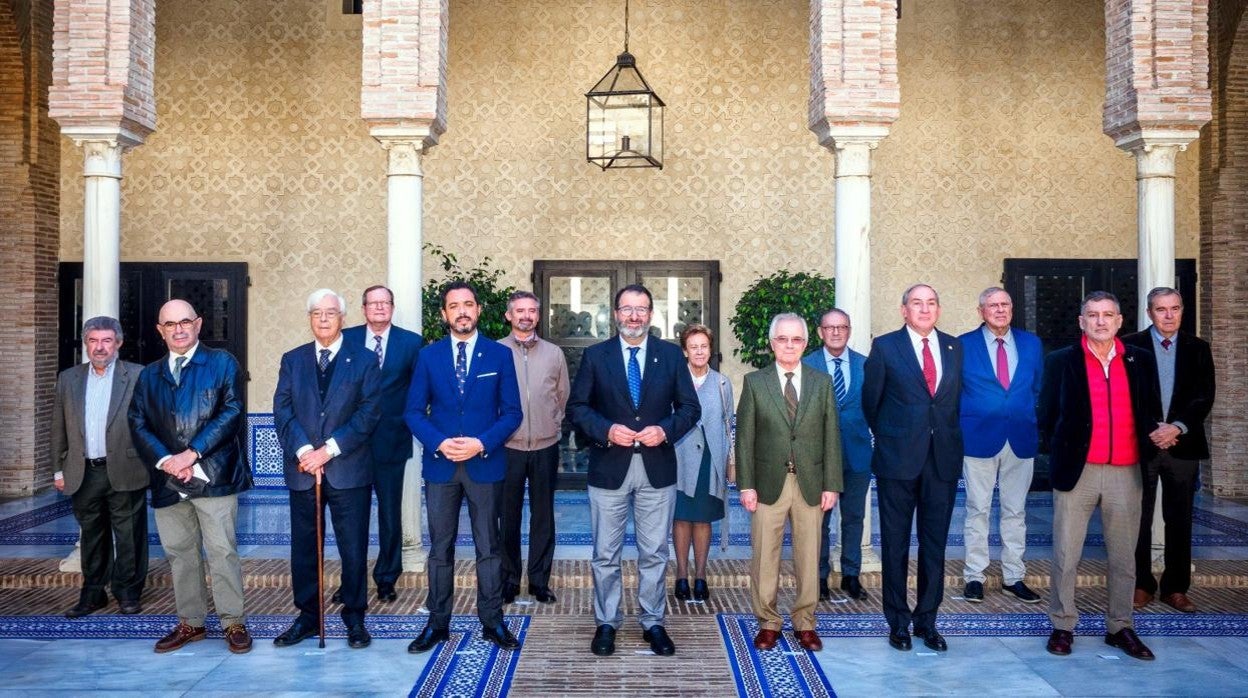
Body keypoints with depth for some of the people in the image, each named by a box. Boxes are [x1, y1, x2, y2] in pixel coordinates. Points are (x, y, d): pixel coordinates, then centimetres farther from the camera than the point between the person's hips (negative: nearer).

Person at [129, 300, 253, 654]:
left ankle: (234, 622, 7)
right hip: (167, 481, 5)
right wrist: (164, 460, -10)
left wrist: (193, 452, -14)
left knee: (222, 552, -3)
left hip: (213, 475, -4)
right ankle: (190, 623, 23)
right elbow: (138, 424, 8)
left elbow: (232, 411, -7)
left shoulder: (222, 363, 3)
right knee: (180, 554, 11)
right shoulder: (149, 375, 16)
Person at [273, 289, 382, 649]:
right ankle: (307, 616, 23)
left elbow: (369, 412, -7)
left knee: (354, 548, 3)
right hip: (302, 469, 3)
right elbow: (282, 411, 3)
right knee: (304, 547, 10)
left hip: (349, 470, -3)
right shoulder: (292, 360, 11)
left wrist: (328, 450, -14)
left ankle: (355, 617, 17)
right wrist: (303, 451, -13)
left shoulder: (364, 359, 2)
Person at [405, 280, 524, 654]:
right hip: (440, 464, 1)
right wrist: (439, 443, -13)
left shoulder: (500, 354, 1)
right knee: (440, 547, 8)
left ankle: (493, 622, 17)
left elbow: (512, 412, -1)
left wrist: (482, 444, -14)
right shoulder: (428, 355, 4)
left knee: (488, 546, 7)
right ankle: (437, 623, 19)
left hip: (485, 464, -1)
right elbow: (414, 411, 3)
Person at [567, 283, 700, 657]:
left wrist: (665, 430, -14)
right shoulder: (595, 355, 1)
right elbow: (577, 407, 0)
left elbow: (690, 407, 4)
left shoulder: (671, 354, 3)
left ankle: (652, 622, 23)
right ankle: (606, 623, 23)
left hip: (657, 467, 1)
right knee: (605, 554, 8)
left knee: (655, 553, 9)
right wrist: (606, 430, -16)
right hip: (609, 467, 0)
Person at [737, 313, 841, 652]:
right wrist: (746, 485, -5)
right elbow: (745, 437, 0)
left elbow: (831, 436, 4)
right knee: (765, 558, 4)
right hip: (769, 483, -1)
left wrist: (831, 485, -1)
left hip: (810, 484, 1)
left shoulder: (822, 382, 6)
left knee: (809, 557, 8)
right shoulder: (754, 382, 2)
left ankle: (805, 624, 21)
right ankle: (768, 623, 18)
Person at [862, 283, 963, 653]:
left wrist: (946, 436, 11)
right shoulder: (884, 346, -2)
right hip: (899, 458, -3)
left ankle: (927, 619, 21)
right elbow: (870, 401, 5)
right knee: (896, 543, 6)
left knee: (935, 543, 8)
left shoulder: (954, 347, 9)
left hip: (943, 459, 3)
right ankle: (898, 621, 18)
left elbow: (956, 397, 14)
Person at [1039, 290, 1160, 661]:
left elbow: (1152, 413, 13)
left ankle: (1120, 627, 23)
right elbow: (1047, 417, 5)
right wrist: (1059, 455, 3)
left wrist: (1149, 451, 6)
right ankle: (1062, 626, 14)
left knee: (1123, 557, 10)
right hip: (1076, 471, -2)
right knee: (1065, 555, 2)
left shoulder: (1141, 361, 7)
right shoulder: (1061, 361, 0)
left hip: (1126, 473, 2)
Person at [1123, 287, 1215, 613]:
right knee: (1139, 519, 3)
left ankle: (1176, 588, 17)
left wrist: (1177, 428, -12)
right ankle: (1142, 586, 13)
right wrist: (1151, 432, -11)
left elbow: (1204, 397, 2)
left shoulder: (1198, 349, 8)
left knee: (1180, 519, 7)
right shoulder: (1130, 346, -1)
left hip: (1183, 445, 2)